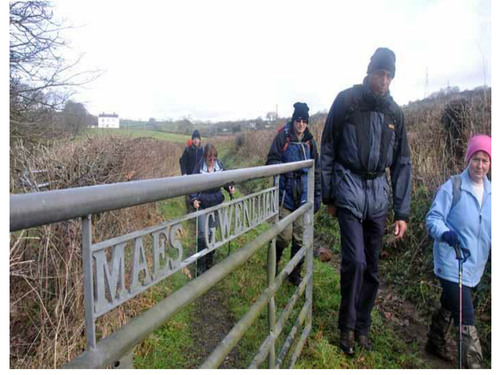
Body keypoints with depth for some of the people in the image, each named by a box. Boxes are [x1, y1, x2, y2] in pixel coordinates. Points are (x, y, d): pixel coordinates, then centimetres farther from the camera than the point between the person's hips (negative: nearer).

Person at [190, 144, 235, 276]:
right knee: (202, 234, -5)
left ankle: (209, 262, 30)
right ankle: (200, 265, 8)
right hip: (202, 204, -3)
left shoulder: (219, 165, -4)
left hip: (216, 203, 3)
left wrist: (229, 188, -12)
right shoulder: (199, 167, -12)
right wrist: (194, 199, -25)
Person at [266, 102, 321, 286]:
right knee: (285, 235, -6)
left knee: (300, 238, 8)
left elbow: (316, 170, 13)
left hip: (303, 196, 4)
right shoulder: (283, 137, -4)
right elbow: (271, 160, -5)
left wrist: (317, 195, 10)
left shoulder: (309, 142, 9)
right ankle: (273, 264, 25)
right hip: (285, 194, -4)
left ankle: (295, 274, 25)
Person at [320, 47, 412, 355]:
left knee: (372, 268, 9)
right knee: (355, 260, -12)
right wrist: (328, 196, 0)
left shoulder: (395, 112, 9)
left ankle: (362, 327, 28)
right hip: (350, 190, -4)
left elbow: (402, 163, 10)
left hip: (378, 194, 4)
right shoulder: (346, 100, -2)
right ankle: (347, 326, 11)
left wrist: (402, 212, 4)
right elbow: (327, 150, 0)